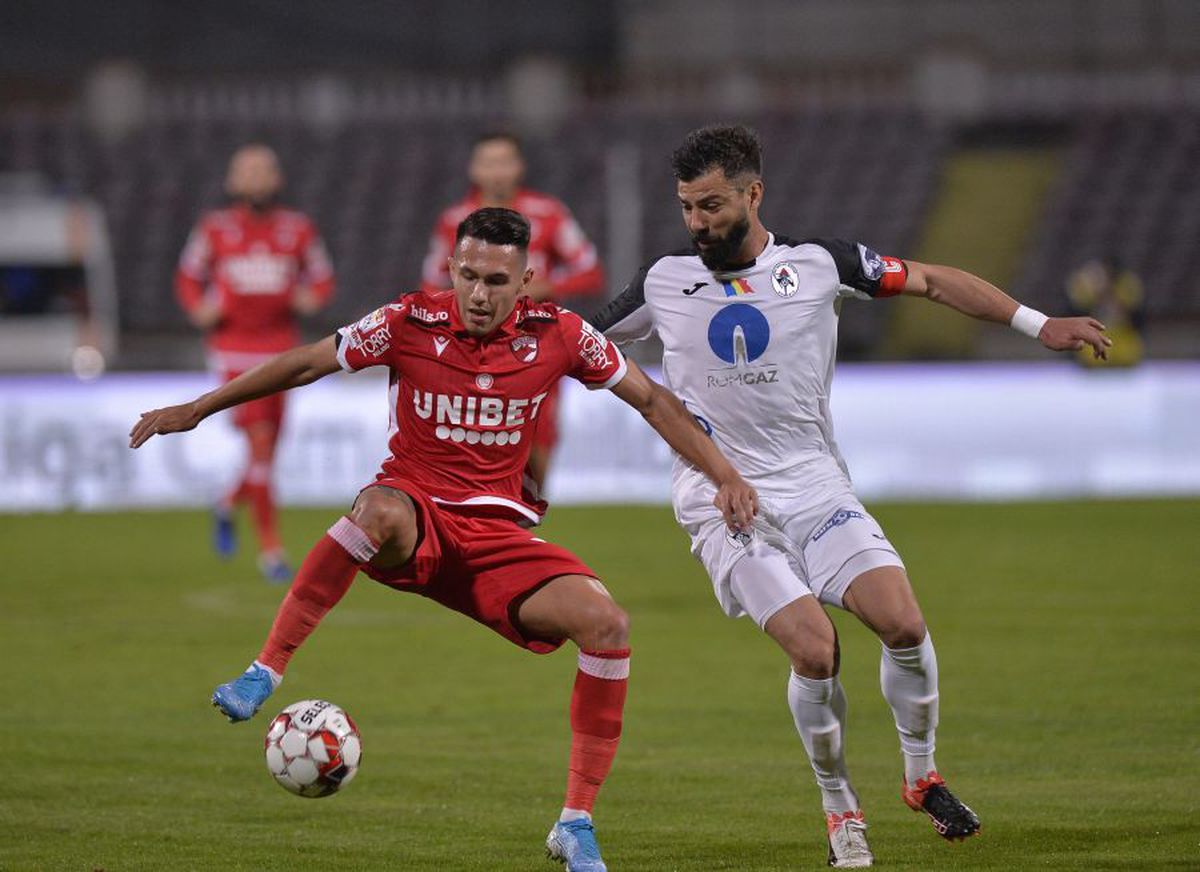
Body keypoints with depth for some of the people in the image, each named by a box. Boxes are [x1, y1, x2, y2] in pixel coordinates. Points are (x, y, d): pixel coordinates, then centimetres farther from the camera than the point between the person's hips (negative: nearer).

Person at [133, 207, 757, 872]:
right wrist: (195, 410, 3)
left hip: (496, 536, 3)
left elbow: (649, 399, 9)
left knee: (607, 624, -20)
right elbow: (304, 364, 1)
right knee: (380, 510, -41)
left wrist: (723, 476, 4)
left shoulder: (558, 335, -2)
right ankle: (264, 674, -34)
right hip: (415, 515, -3)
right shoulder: (411, 323, -7)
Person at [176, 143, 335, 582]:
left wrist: (311, 298, -10)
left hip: (281, 351, 3)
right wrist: (200, 310, -8)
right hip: (233, 351, -3)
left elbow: (322, 279, 12)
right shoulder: (216, 229, 0)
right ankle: (270, 549, -8)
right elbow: (188, 278, 10)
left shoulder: (297, 230, 3)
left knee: (266, 454, 7)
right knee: (260, 440, -14)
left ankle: (229, 504, 40)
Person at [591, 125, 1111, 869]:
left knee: (903, 622, -17)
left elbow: (930, 281, 7)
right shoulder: (665, 283, 1)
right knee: (814, 647, -21)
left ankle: (922, 775, 9)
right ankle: (841, 810, 0)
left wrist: (1038, 324, 4)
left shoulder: (817, 264, -1)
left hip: (815, 486, 1)